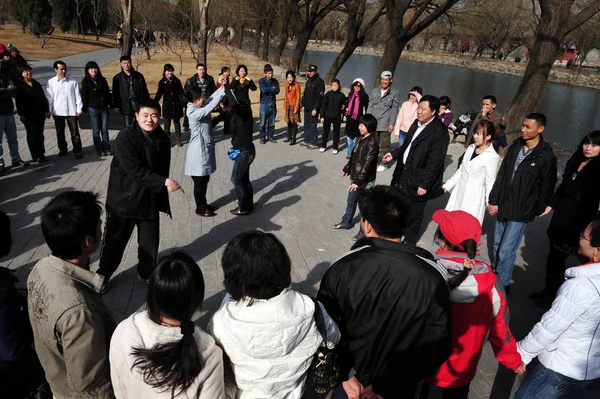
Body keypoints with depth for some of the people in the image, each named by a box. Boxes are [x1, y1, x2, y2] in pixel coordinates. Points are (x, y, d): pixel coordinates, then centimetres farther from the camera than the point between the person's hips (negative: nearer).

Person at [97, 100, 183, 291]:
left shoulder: (163, 139, -2)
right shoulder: (125, 137, -20)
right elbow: (136, 171, -27)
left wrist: (161, 195, 11)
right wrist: (165, 182, -30)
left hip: (150, 198, 5)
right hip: (124, 197, -4)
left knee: (150, 241, 13)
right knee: (114, 239, 10)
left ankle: (146, 273, 36)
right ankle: (103, 275, 32)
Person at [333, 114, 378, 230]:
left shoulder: (372, 142, -22)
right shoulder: (362, 138, 5)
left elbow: (367, 164, -26)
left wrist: (358, 181, -29)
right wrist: (346, 168, 25)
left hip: (365, 181, -9)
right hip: (355, 177, 9)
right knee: (351, 201, 23)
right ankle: (346, 222, 43)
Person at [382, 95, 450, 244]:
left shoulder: (439, 132, -20)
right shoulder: (417, 123, 6)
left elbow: (435, 163, -21)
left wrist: (424, 184, -20)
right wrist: (394, 154, 6)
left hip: (417, 179, -7)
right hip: (403, 173, 8)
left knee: (413, 213, 10)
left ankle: (409, 241, 31)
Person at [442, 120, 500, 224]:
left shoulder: (492, 157, -17)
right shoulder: (471, 148, 3)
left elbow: (490, 182, -11)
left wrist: (491, 203, -6)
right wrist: (448, 185, 15)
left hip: (474, 197, -7)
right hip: (460, 192, 7)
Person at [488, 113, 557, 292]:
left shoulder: (546, 156, -12)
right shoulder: (515, 146, 4)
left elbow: (547, 186, -4)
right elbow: (501, 175, 5)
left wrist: (540, 209, 4)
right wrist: (494, 200, 3)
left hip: (520, 212, -5)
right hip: (502, 206, 6)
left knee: (506, 252, -5)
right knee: (497, 246, 16)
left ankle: (502, 285, 13)